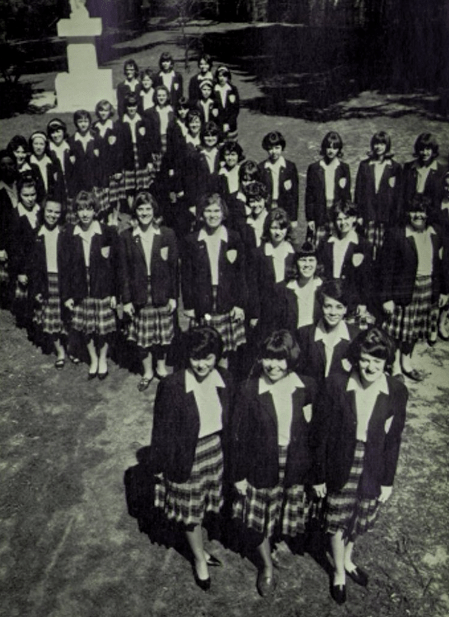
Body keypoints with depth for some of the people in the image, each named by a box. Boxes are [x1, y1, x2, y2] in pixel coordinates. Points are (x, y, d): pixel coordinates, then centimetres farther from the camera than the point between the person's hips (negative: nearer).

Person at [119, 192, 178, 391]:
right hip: (139, 296, 0)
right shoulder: (126, 237, 0)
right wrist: (126, 299, -3)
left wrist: (174, 296, -1)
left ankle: (161, 366, 32)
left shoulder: (167, 235, 0)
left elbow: (174, 267, 1)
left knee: (163, 335, 10)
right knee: (142, 337, 6)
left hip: (162, 295, 0)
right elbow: (123, 270, 1)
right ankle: (147, 372, 25)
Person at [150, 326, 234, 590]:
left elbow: (229, 420, 4)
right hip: (186, 456, -4)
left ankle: (198, 546, 50)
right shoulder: (172, 386, -24)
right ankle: (200, 558, 40)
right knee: (191, 510, 15)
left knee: (202, 506, 23)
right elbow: (162, 429, -14)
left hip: (215, 450, 4)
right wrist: (160, 465, -8)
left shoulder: (224, 380, -9)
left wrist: (228, 453, 10)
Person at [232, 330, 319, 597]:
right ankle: (267, 565, 41)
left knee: (291, 517, 18)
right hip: (261, 468, -1)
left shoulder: (308, 387, -10)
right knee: (259, 520, 12)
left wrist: (315, 468, 1)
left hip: (296, 467, 2)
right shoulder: (249, 390, -16)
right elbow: (240, 435, -8)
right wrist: (239, 474, -4)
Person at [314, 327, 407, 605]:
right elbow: (321, 433, -10)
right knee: (338, 522, 15)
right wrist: (320, 475, -5)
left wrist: (388, 481, 2)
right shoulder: (336, 385, -18)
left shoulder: (396, 392, -13)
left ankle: (347, 560, 52)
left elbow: (393, 440, -3)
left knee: (359, 521, 22)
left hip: (372, 471, 2)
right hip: (341, 468, -1)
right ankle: (339, 573, 42)